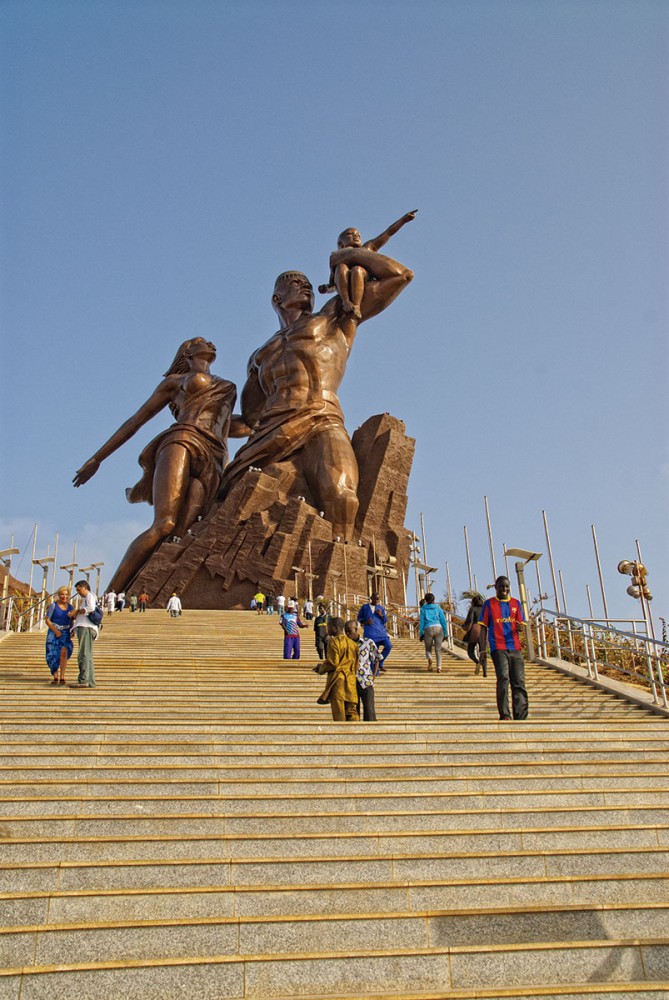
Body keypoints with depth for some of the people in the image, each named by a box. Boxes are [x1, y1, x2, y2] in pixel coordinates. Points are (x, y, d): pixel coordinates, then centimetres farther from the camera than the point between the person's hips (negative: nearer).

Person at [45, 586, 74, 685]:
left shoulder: (70, 607, 10)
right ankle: (55, 677, 13)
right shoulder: (53, 606, -1)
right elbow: (47, 620, -3)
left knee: (64, 652, -16)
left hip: (65, 633, 2)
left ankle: (62, 677, -14)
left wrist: (72, 631, 2)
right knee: (54, 655, -1)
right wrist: (55, 631, -13)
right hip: (53, 633, -2)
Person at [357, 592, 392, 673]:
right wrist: (365, 622, -7)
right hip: (370, 632, -3)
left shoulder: (381, 608, 13)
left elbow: (386, 620, 13)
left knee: (388, 646, -13)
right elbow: (359, 617, 13)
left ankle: (380, 663, 7)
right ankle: (376, 671, 1)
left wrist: (381, 615, -8)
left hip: (381, 631, 3)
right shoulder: (365, 607, 9)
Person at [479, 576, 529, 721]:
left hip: (515, 647, 3)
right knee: (503, 678, -17)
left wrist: (520, 626, -12)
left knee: (519, 682, 0)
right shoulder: (489, 604, 7)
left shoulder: (516, 603, 15)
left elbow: (521, 624, 14)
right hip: (498, 647, -3)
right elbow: (483, 626, 6)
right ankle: (504, 715, -14)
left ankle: (521, 717, 4)